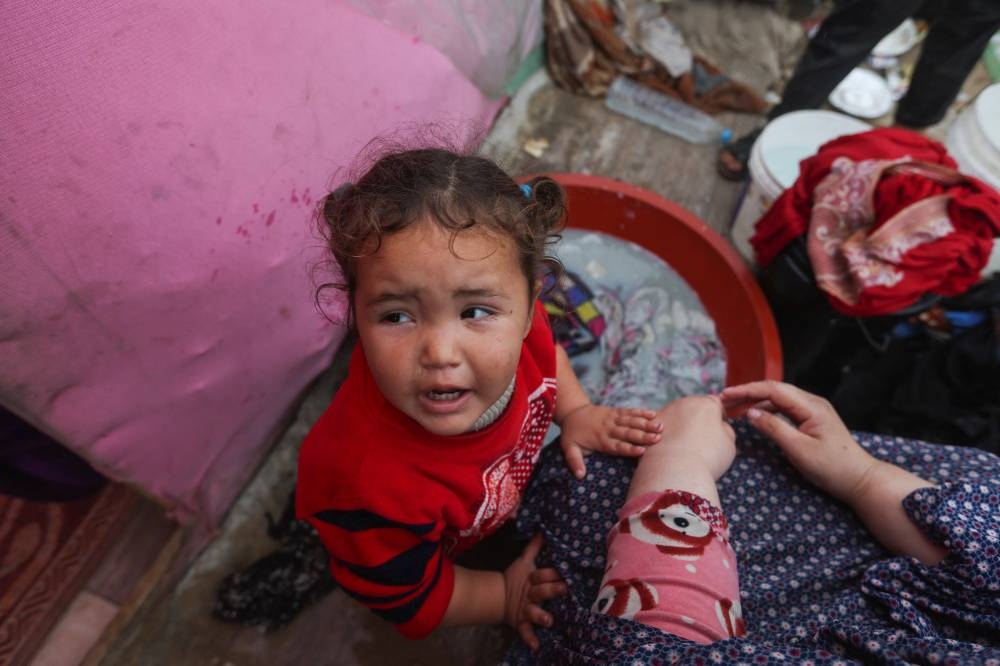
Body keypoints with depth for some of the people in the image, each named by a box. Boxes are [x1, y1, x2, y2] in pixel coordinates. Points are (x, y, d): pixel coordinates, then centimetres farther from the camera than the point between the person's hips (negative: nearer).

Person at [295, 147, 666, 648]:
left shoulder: (512, 322, -36)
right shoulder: (374, 482, -47)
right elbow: (406, 601, -24)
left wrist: (575, 412, -15)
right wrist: (504, 597, -13)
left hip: (506, 476, 3)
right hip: (409, 546, -3)